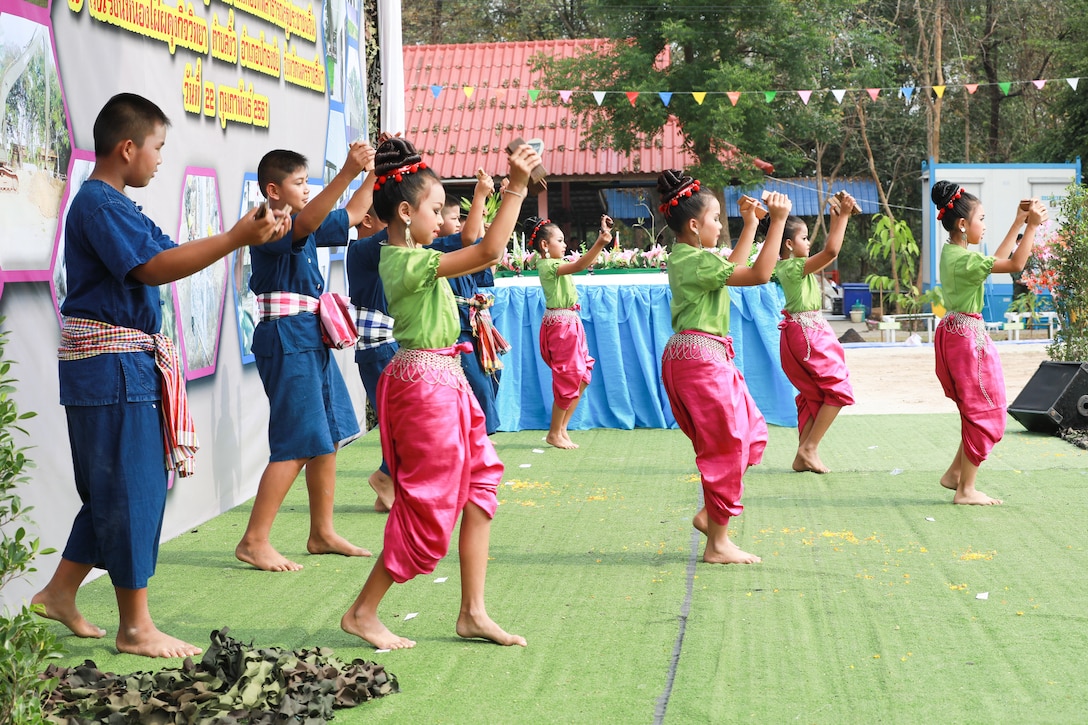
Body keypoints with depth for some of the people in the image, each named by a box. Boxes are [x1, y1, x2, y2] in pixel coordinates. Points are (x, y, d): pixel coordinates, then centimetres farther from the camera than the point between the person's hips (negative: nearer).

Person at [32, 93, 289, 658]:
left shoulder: (114, 205, 18)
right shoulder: (99, 204, -16)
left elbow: (170, 253, 19)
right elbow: (152, 268, -27)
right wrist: (235, 240, -30)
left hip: (129, 363, 11)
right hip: (111, 364, -11)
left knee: (112, 489, 17)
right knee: (132, 490, -5)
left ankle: (60, 592, 27)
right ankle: (135, 628, 3)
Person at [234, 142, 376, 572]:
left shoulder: (307, 231, 15)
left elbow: (352, 214, 26)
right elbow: (306, 221, -33)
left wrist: (376, 171, 14)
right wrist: (347, 173, -43)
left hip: (312, 340, 10)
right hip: (286, 340, -10)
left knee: (328, 438, 12)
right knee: (296, 444, -11)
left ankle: (322, 534, 21)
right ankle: (254, 541, -7)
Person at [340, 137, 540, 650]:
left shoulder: (402, 256, 10)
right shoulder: (410, 263, -19)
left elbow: (471, 247, 26)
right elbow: (488, 251, -28)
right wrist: (516, 187, -26)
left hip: (442, 382, 10)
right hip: (426, 383, -10)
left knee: (478, 486, 9)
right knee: (428, 504, -3)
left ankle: (473, 612, 11)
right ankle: (362, 612, 7)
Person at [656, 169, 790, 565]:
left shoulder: (684, 257, 13)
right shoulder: (697, 261, -17)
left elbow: (731, 268, 27)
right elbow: (759, 274, -22)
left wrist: (751, 225, 27)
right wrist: (778, 221, -18)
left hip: (694, 356, 11)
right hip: (701, 358, -11)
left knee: (750, 433, 16)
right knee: (726, 446, -3)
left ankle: (710, 513, 16)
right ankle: (718, 544, 3)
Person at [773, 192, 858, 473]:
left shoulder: (784, 267, 9)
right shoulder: (795, 267, -18)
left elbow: (827, 251, 22)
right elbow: (831, 251, -31)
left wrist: (836, 218, 20)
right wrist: (843, 216, -25)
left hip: (796, 331, 10)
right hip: (809, 331, -10)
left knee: (813, 395, 14)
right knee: (838, 388, -2)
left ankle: (804, 455, 12)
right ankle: (809, 448, -6)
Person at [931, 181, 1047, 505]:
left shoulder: (951, 252, 8)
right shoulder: (964, 259, -22)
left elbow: (996, 259, 18)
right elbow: (1015, 263, -23)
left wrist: (1019, 223, 17)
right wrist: (1032, 225, -15)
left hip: (955, 331, 10)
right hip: (968, 337, -10)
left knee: (977, 411, 18)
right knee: (985, 414, 0)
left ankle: (955, 473, 22)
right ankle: (966, 490, 5)